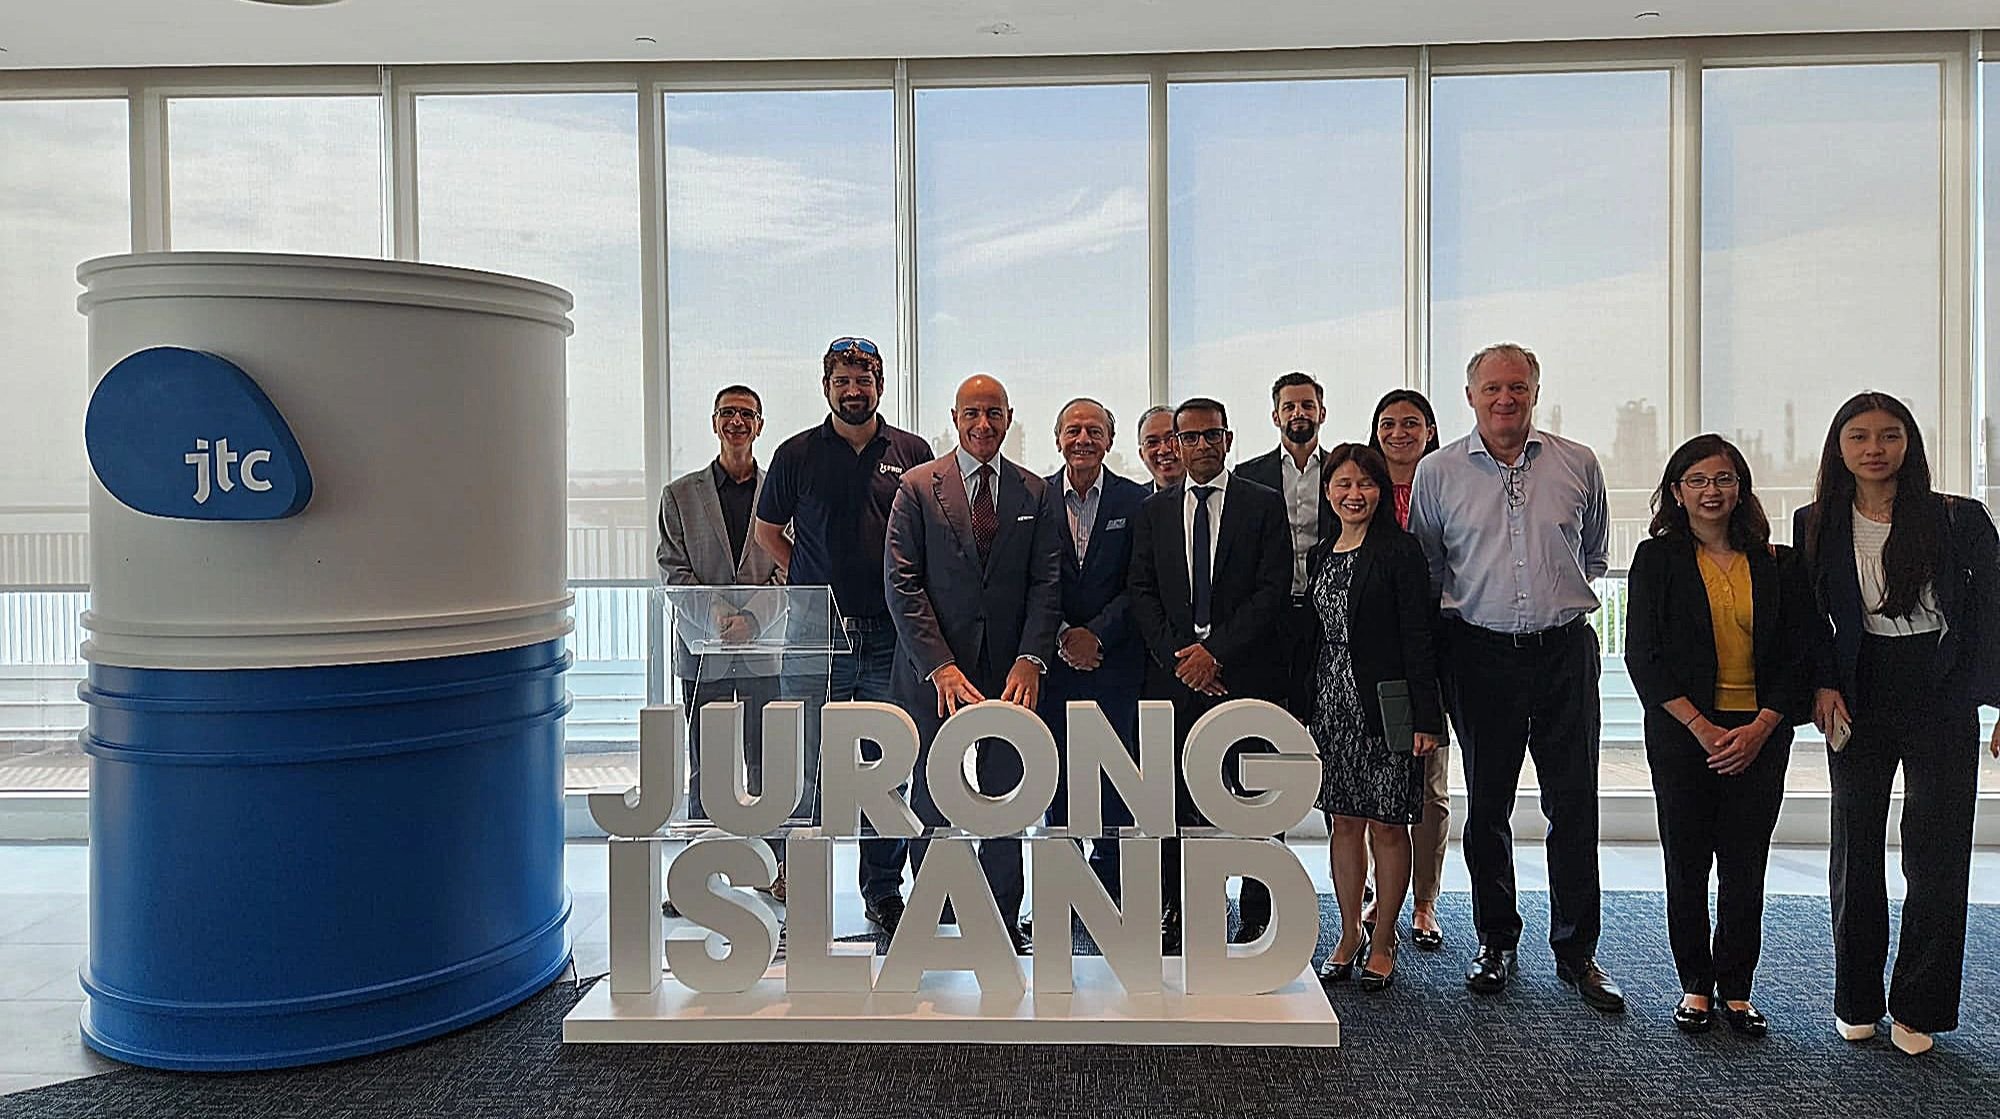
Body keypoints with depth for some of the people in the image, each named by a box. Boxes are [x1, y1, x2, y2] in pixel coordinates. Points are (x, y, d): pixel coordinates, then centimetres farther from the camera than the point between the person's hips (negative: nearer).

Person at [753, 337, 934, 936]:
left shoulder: (913, 453, 6)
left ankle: (884, 890, 20)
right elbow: (766, 530, 16)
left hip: (891, 637, 1)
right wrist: (811, 579, 6)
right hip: (816, 639, -1)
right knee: (808, 773, 2)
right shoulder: (797, 454, 4)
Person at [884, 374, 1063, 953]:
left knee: (1005, 802, 7)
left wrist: (1030, 660, -11)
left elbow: (1046, 582, 4)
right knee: (932, 803, 6)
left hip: (1009, 672, 2)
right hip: (934, 672, -2)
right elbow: (902, 584, -5)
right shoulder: (918, 487, 1)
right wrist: (940, 667, -14)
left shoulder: (1035, 493, 9)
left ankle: (1003, 923, 19)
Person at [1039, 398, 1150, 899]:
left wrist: (1096, 634, -11)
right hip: (1055, 662, 1)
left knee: (1116, 778, 4)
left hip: (1116, 660, 0)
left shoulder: (1136, 501, 3)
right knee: (1057, 777, 7)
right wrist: (1062, 636, -10)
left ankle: (1111, 890, 16)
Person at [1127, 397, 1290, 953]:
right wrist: (1177, 656, -6)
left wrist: (1214, 650, -11)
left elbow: (1273, 592, -3)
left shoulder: (1264, 505, 5)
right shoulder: (1154, 510, 14)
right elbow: (1142, 593, 8)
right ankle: (1175, 920, 11)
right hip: (1173, 677, 2)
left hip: (1244, 674, -2)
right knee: (1174, 804, 2)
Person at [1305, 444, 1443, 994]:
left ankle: (1383, 940, 17)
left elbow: (1418, 635, -10)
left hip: (1384, 706, -5)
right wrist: (1306, 710, 10)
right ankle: (1349, 933, 23)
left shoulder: (1399, 550, -6)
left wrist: (1425, 717, -15)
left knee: (1387, 824, 3)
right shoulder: (1322, 554, 12)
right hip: (1331, 704, 5)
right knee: (1342, 821, 10)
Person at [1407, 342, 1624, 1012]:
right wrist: (1464, 609, 7)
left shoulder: (1578, 466, 4)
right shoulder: (1437, 472, 2)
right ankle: (1496, 942, 23)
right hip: (1481, 652, 0)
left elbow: (1595, 554, 19)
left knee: (1574, 805, 3)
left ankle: (1576, 951, 16)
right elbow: (1424, 568, 11)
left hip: (1565, 650, 1)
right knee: (1487, 806, 8)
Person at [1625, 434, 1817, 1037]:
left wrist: (1760, 728, -10)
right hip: (1682, 733, -1)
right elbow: (1643, 657, -4)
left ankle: (1736, 988, 18)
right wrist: (1700, 727, -12)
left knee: (1746, 866, 5)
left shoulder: (1776, 564, 5)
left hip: (1760, 735, 1)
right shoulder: (1657, 558, 0)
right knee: (1687, 863, 5)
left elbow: (1800, 654, 3)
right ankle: (1695, 984, 19)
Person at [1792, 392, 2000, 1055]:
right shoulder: (1818, 525, 1)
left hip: (1942, 699, -1)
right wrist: (1821, 685, -6)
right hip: (1859, 698, 2)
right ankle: (1857, 1002, 22)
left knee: (1937, 853, 3)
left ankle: (1918, 1010, 17)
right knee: (1856, 850, 9)